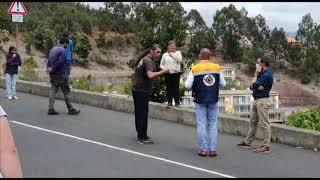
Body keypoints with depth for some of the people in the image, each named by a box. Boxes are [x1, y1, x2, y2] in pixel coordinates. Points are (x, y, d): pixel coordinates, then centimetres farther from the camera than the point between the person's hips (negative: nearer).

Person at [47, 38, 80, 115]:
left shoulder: (53, 49, 16)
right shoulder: (63, 50, -11)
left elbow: (49, 60, 11)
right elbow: (60, 62, -19)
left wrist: (48, 68, 0)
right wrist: (52, 69, -12)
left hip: (53, 74, 8)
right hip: (60, 74, -8)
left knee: (53, 90, 6)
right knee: (66, 91, 1)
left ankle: (51, 109, 1)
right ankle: (70, 109, 6)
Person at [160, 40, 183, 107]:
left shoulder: (178, 53, 8)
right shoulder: (165, 54, 9)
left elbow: (180, 60, -12)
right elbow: (161, 64, 11)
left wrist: (173, 54, -10)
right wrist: (164, 68, -9)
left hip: (176, 73, -1)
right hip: (168, 74, 1)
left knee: (176, 88, -3)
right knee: (169, 88, 3)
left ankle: (177, 102, 6)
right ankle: (169, 102, 13)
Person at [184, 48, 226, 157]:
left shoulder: (195, 69, -6)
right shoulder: (217, 68, 1)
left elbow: (187, 85, -9)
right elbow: (223, 84, 4)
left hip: (200, 100, -2)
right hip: (213, 100, 2)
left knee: (201, 124, 3)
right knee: (213, 124, 8)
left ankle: (203, 149, 2)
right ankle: (213, 149, 5)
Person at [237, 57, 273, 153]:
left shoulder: (267, 75, -14)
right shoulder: (262, 74, 18)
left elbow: (256, 84, -21)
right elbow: (252, 86, 9)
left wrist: (254, 84, 1)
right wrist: (256, 87, -12)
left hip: (262, 101, -11)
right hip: (256, 100, 11)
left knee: (264, 124, -8)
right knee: (253, 122, 17)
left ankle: (266, 146, -6)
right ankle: (247, 142, 27)